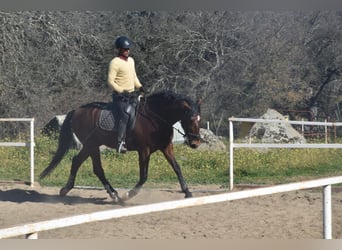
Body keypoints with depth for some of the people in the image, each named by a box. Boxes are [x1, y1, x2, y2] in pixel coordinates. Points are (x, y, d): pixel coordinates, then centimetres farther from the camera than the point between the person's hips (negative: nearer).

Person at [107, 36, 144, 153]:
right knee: (125, 116, -19)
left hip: (132, 94, 9)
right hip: (120, 96, -9)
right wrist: (122, 91, -23)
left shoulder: (131, 60, 14)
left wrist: (139, 86, 7)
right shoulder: (115, 62, -11)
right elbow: (110, 81, -14)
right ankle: (120, 143, -23)